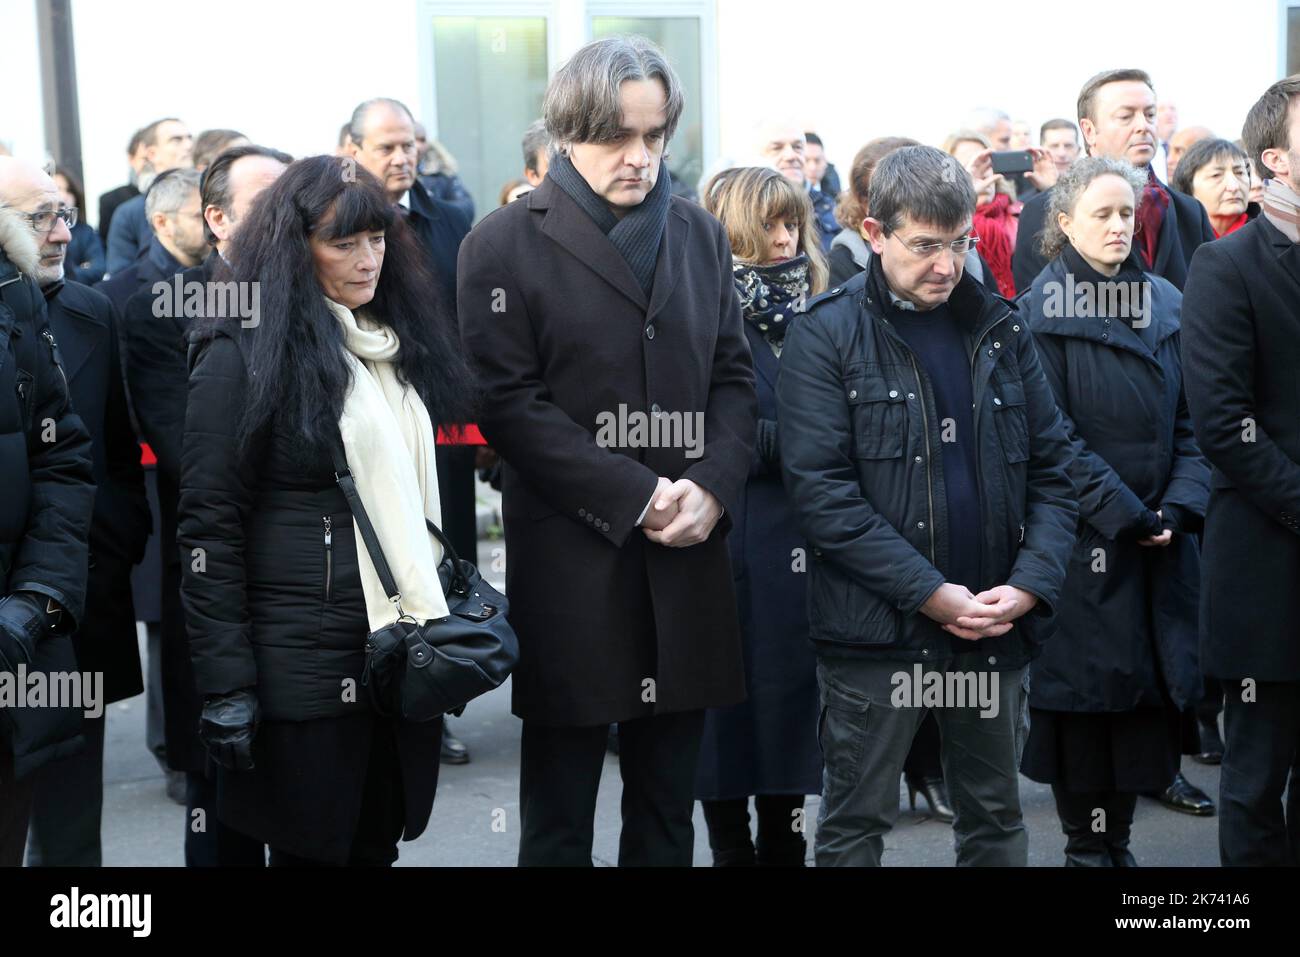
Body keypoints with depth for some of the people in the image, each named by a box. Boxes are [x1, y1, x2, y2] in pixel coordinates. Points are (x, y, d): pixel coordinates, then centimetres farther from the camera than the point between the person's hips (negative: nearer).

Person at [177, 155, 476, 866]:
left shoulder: (399, 345, 12)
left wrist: (454, 590, 14)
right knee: (311, 849, 5)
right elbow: (209, 529, -13)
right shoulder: (243, 355, -11)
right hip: (307, 666, -6)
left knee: (379, 842, 13)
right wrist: (225, 685, -15)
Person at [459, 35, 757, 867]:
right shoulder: (508, 243, -2)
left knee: (668, 804, 12)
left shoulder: (700, 234, 12)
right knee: (559, 811, 6)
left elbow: (735, 377, 10)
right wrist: (634, 497, -15)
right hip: (569, 560, -4)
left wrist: (711, 487, -8)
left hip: (688, 558, 4)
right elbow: (508, 401, -9)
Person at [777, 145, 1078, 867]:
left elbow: (1051, 471, 10)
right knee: (855, 824, 6)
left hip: (998, 627, 4)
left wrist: (1031, 583, -7)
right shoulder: (827, 337, -5)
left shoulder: (1000, 329, 9)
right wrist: (929, 592, -16)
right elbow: (820, 490, -12)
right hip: (876, 633, -4)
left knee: (996, 819, 15)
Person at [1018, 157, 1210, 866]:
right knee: (1086, 693, 0)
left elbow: (1191, 421, 8)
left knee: (1150, 689, 6)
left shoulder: (1165, 304, 10)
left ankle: (1117, 840, 19)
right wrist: (1123, 515, -14)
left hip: (1161, 537, 5)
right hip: (1085, 540, -5)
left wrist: (1180, 507, -6)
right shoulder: (1042, 313, -5)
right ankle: (1086, 845, 14)